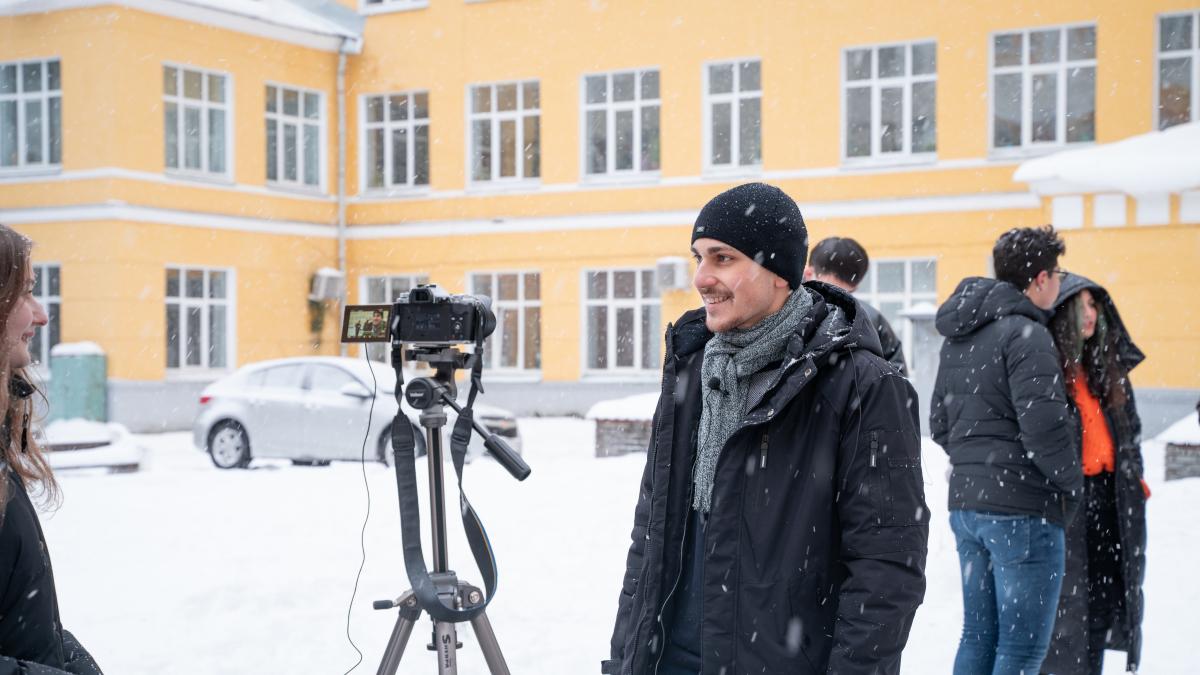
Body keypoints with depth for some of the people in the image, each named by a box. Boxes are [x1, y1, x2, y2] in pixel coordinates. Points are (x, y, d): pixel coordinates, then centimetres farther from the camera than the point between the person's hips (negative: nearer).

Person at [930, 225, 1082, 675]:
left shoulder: (957, 337, 15)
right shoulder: (1025, 334, -14)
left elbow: (939, 423, 19)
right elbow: (1043, 425, -20)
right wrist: (1072, 483, -5)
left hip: (965, 503, 9)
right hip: (1022, 508, -9)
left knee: (979, 635, 16)